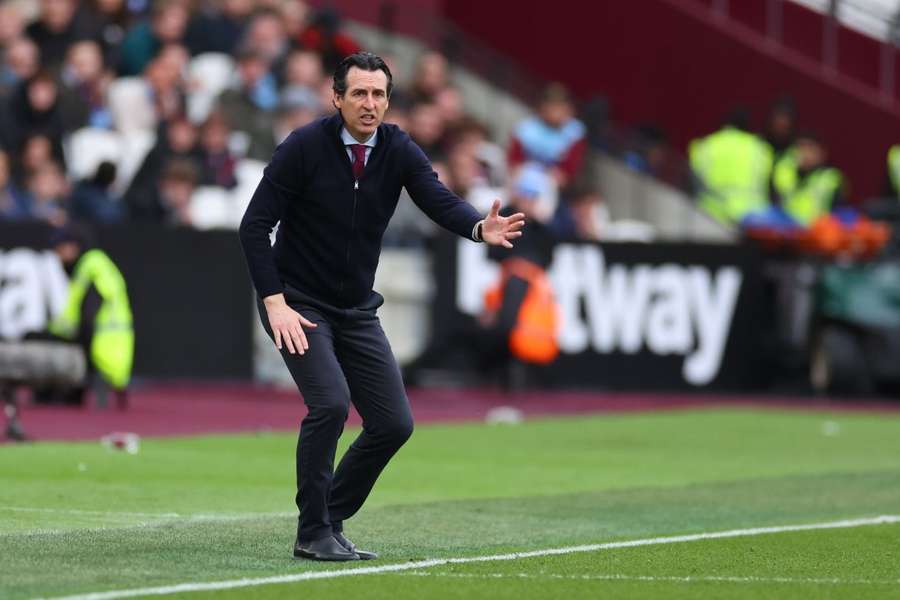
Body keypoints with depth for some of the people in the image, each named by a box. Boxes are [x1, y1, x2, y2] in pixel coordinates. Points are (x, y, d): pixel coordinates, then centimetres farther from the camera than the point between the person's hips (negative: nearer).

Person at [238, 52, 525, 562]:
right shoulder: (306, 146, -15)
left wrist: (480, 228, -42)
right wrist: (274, 303, -21)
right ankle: (313, 533, -10)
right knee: (330, 402, -24)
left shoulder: (399, 151, -5)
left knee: (394, 423, -1)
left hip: (357, 310, 5)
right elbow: (255, 224, -14)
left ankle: (332, 519, 16)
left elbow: (438, 200, -20)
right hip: (298, 304, -5)